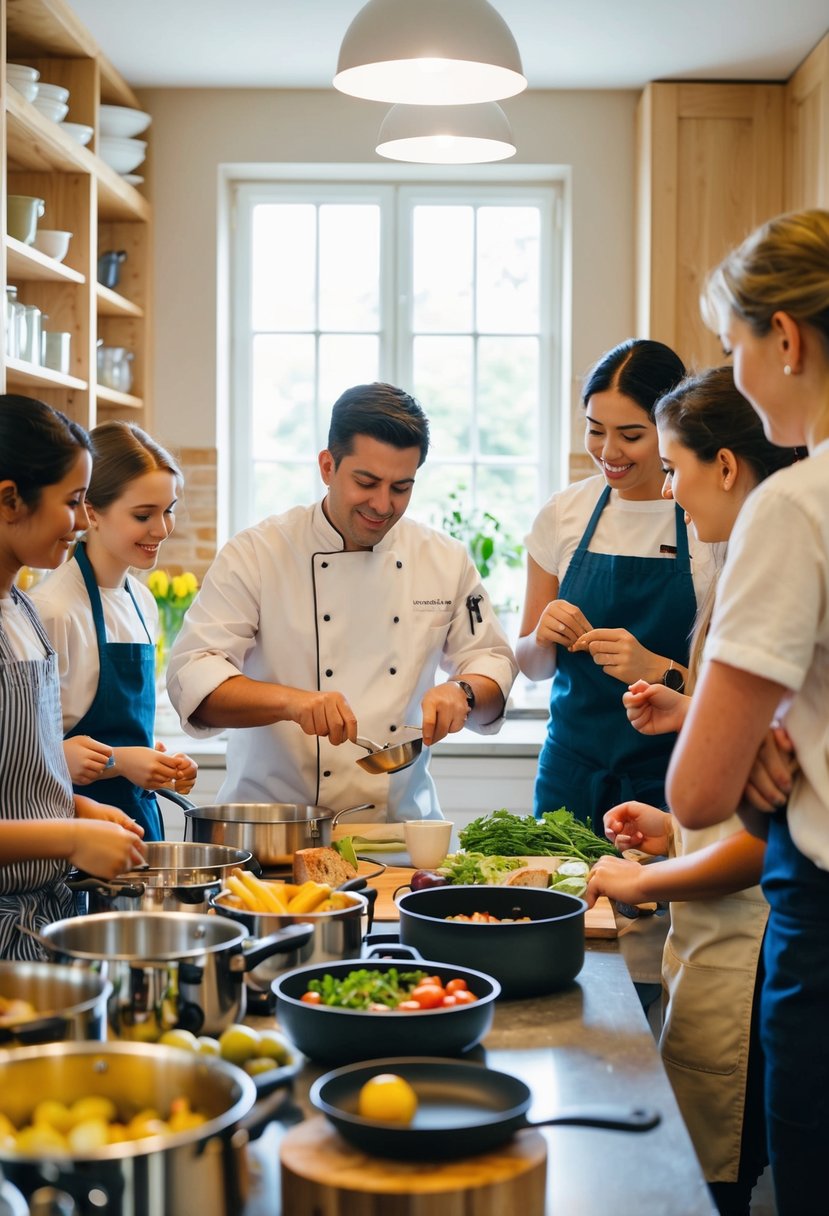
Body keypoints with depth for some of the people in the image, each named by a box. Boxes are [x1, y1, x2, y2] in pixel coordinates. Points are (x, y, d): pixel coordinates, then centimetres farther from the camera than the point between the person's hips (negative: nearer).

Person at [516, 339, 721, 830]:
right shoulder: (563, 514, 3)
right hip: (572, 772, 3)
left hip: (668, 784, -3)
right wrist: (543, 637, -10)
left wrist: (660, 671, -23)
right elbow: (534, 667, 11)